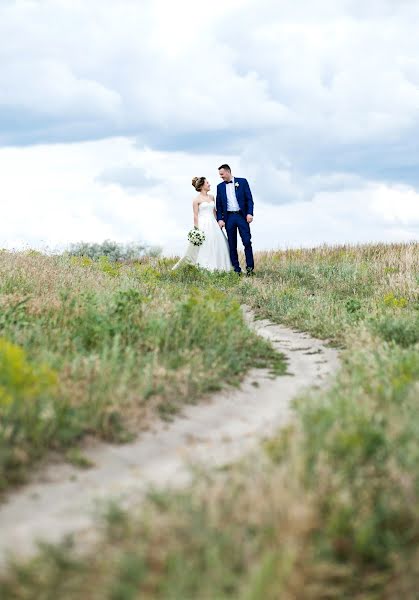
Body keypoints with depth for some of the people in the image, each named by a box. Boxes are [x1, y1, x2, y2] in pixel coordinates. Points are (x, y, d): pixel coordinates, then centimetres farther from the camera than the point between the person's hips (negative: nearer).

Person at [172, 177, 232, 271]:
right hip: (203, 226, -6)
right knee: (204, 249, -8)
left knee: (217, 247, 0)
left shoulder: (211, 197, 13)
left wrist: (217, 223, 12)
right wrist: (197, 230, -12)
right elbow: (195, 216, -6)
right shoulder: (197, 200, -4)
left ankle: (216, 268, 3)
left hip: (213, 224, 6)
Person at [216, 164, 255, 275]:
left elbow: (249, 199, 0)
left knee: (247, 242, -8)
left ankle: (250, 268, -2)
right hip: (229, 217, 3)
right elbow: (219, 205, 10)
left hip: (242, 216, -3)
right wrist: (220, 219, -2)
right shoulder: (220, 187, 11)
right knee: (232, 245, 2)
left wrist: (249, 213, -10)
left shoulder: (242, 182, 3)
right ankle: (236, 269, 6)